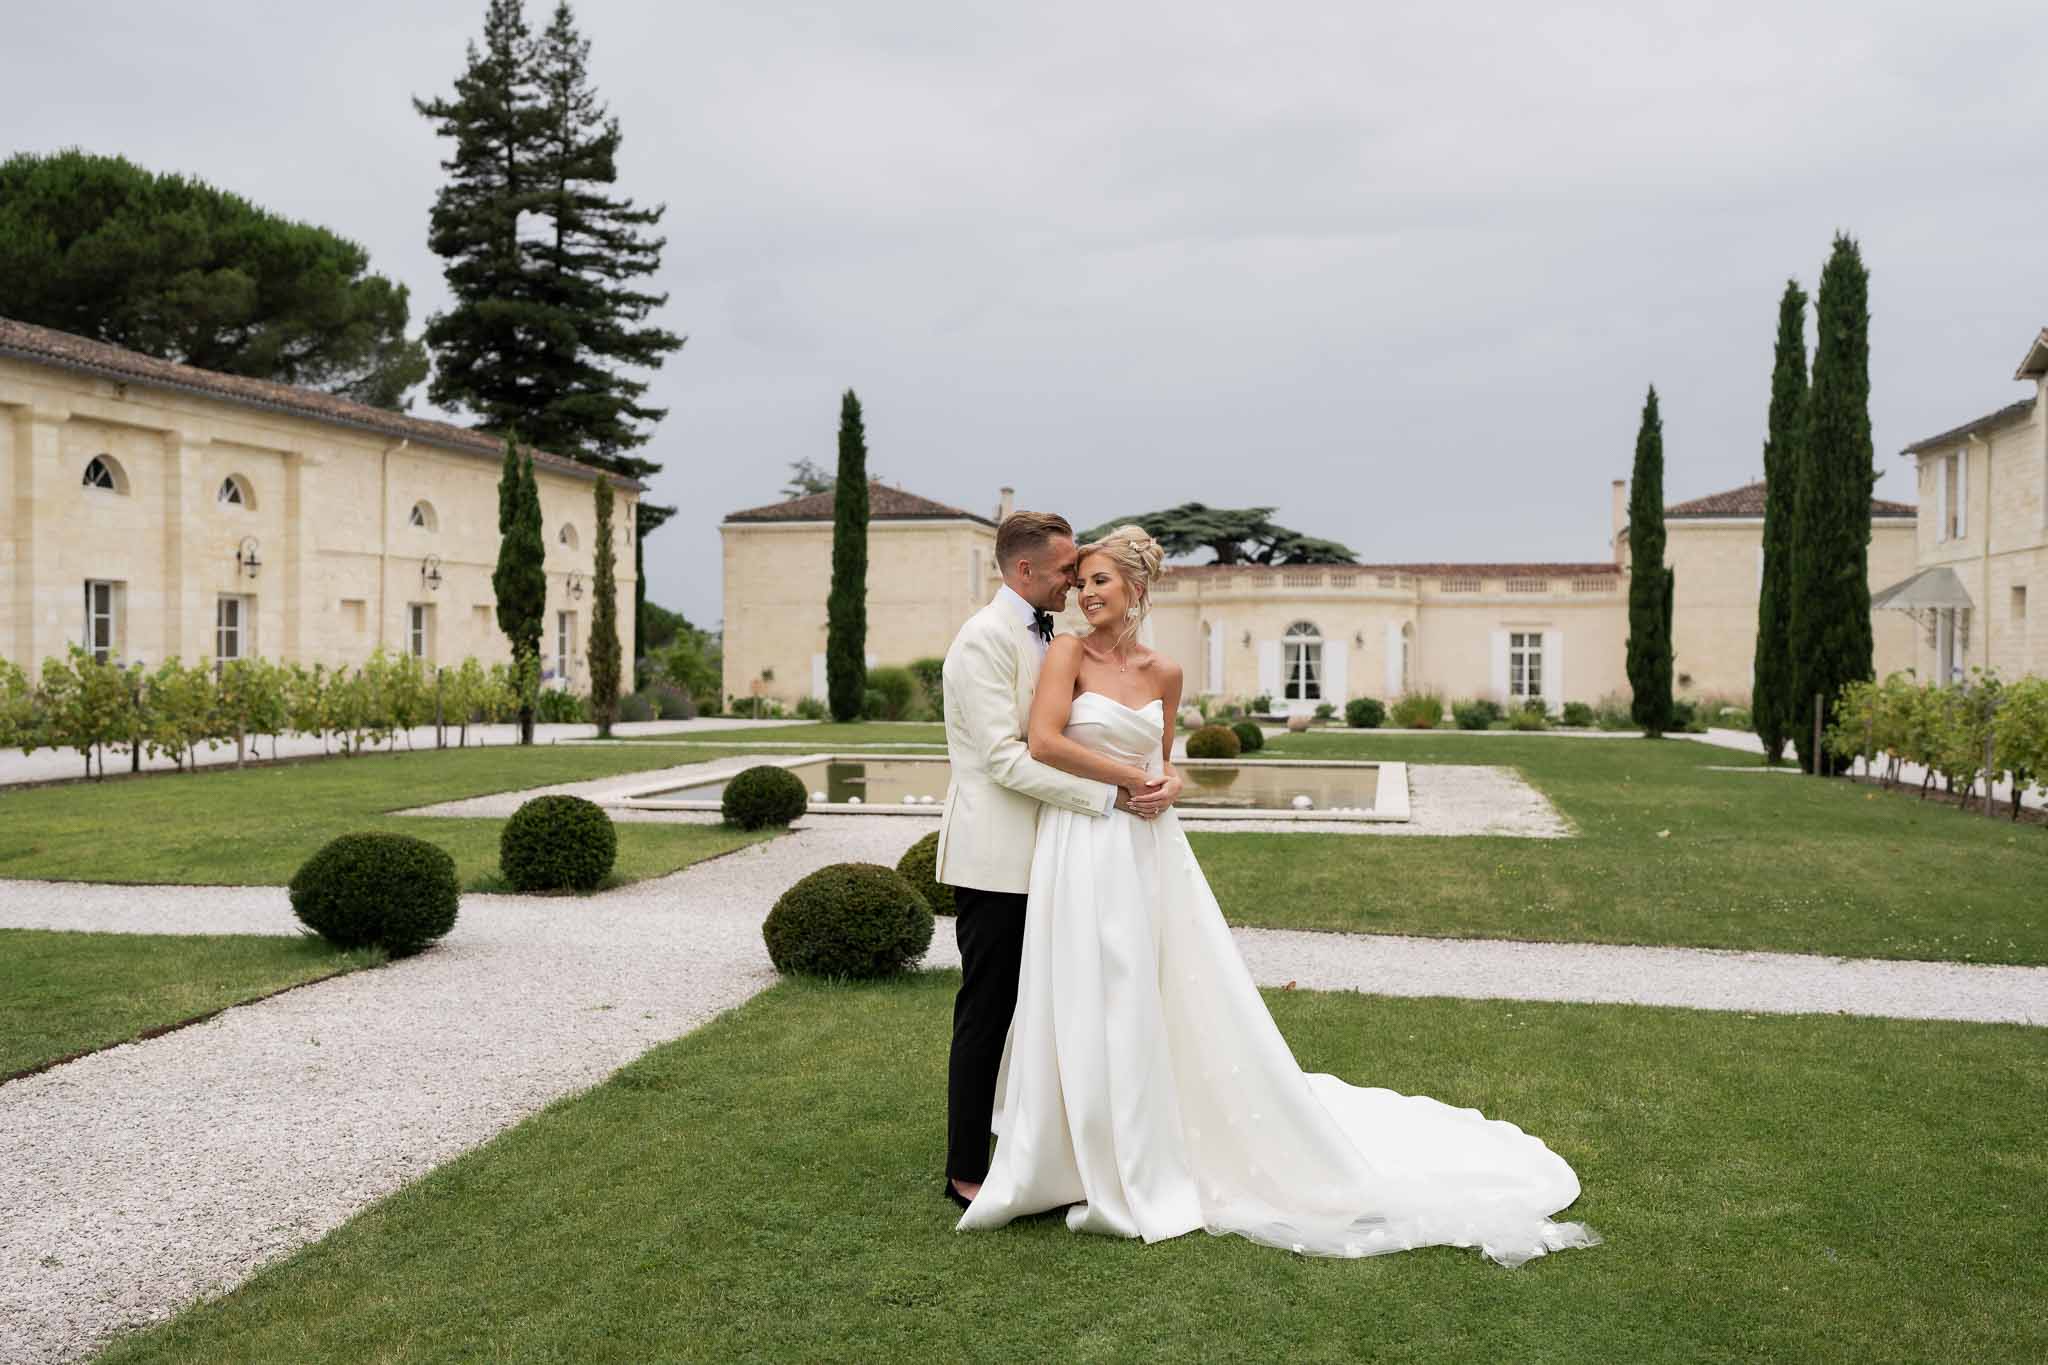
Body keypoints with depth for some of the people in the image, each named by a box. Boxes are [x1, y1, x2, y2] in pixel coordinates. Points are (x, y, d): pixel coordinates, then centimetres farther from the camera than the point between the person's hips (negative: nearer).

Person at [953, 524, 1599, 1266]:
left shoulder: (1164, 673, 9)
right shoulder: (1069, 652, -3)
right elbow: (1042, 742, -15)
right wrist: (1127, 777, -9)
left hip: (1148, 850, 3)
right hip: (1082, 849, -3)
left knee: (1172, 1005, 6)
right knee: (1087, 1009, 4)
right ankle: (1100, 1168, 21)